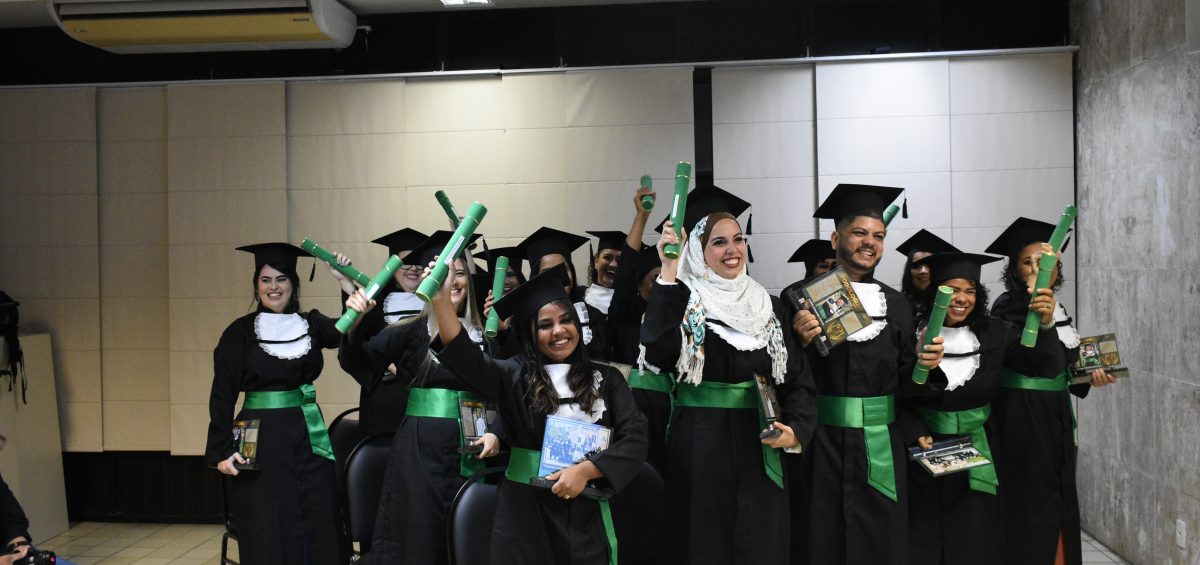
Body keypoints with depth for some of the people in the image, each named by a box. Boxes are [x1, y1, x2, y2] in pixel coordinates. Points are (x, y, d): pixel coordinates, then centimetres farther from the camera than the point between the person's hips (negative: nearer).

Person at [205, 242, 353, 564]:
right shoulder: (240, 332, -1)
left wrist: (349, 285, -26)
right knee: (268, 537, 3)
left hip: (308, 438, 3)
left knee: (316, 531, 6)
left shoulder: (311, 324, 6)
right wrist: (222, 450, -11)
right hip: (261, 442, -3)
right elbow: (223, 395, -3)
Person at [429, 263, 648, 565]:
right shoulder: (516, 375, 1)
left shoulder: (606, 378, 5)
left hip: (586, 514, 1)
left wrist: (584, 470, -16)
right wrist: (441, 298, -29)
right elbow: (466, 358, -16)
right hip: (526, 512, -1)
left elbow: (634, 439, -3)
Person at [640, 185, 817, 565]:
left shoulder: (769, 306, 10)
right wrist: (668, 274, -26)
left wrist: (797, 429, -7)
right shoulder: (682, 300, -3)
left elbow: (798, 377, 11)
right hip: (700, 448, -3)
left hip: (758, 446, 4)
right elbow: (658, 352, -24)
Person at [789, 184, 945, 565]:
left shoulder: (896, 304, 10)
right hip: (822, 445, -3)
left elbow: (905, 378, 10)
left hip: (880, 447, 3)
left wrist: (924, 362, -9)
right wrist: (800, 343, -22)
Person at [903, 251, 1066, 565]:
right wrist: (916, 434, -17)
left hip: (979, 453, 2)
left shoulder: (994, 333, -1)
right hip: (926, 450, -2)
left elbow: (1048, 366, -11)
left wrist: (1045, 324, -28)